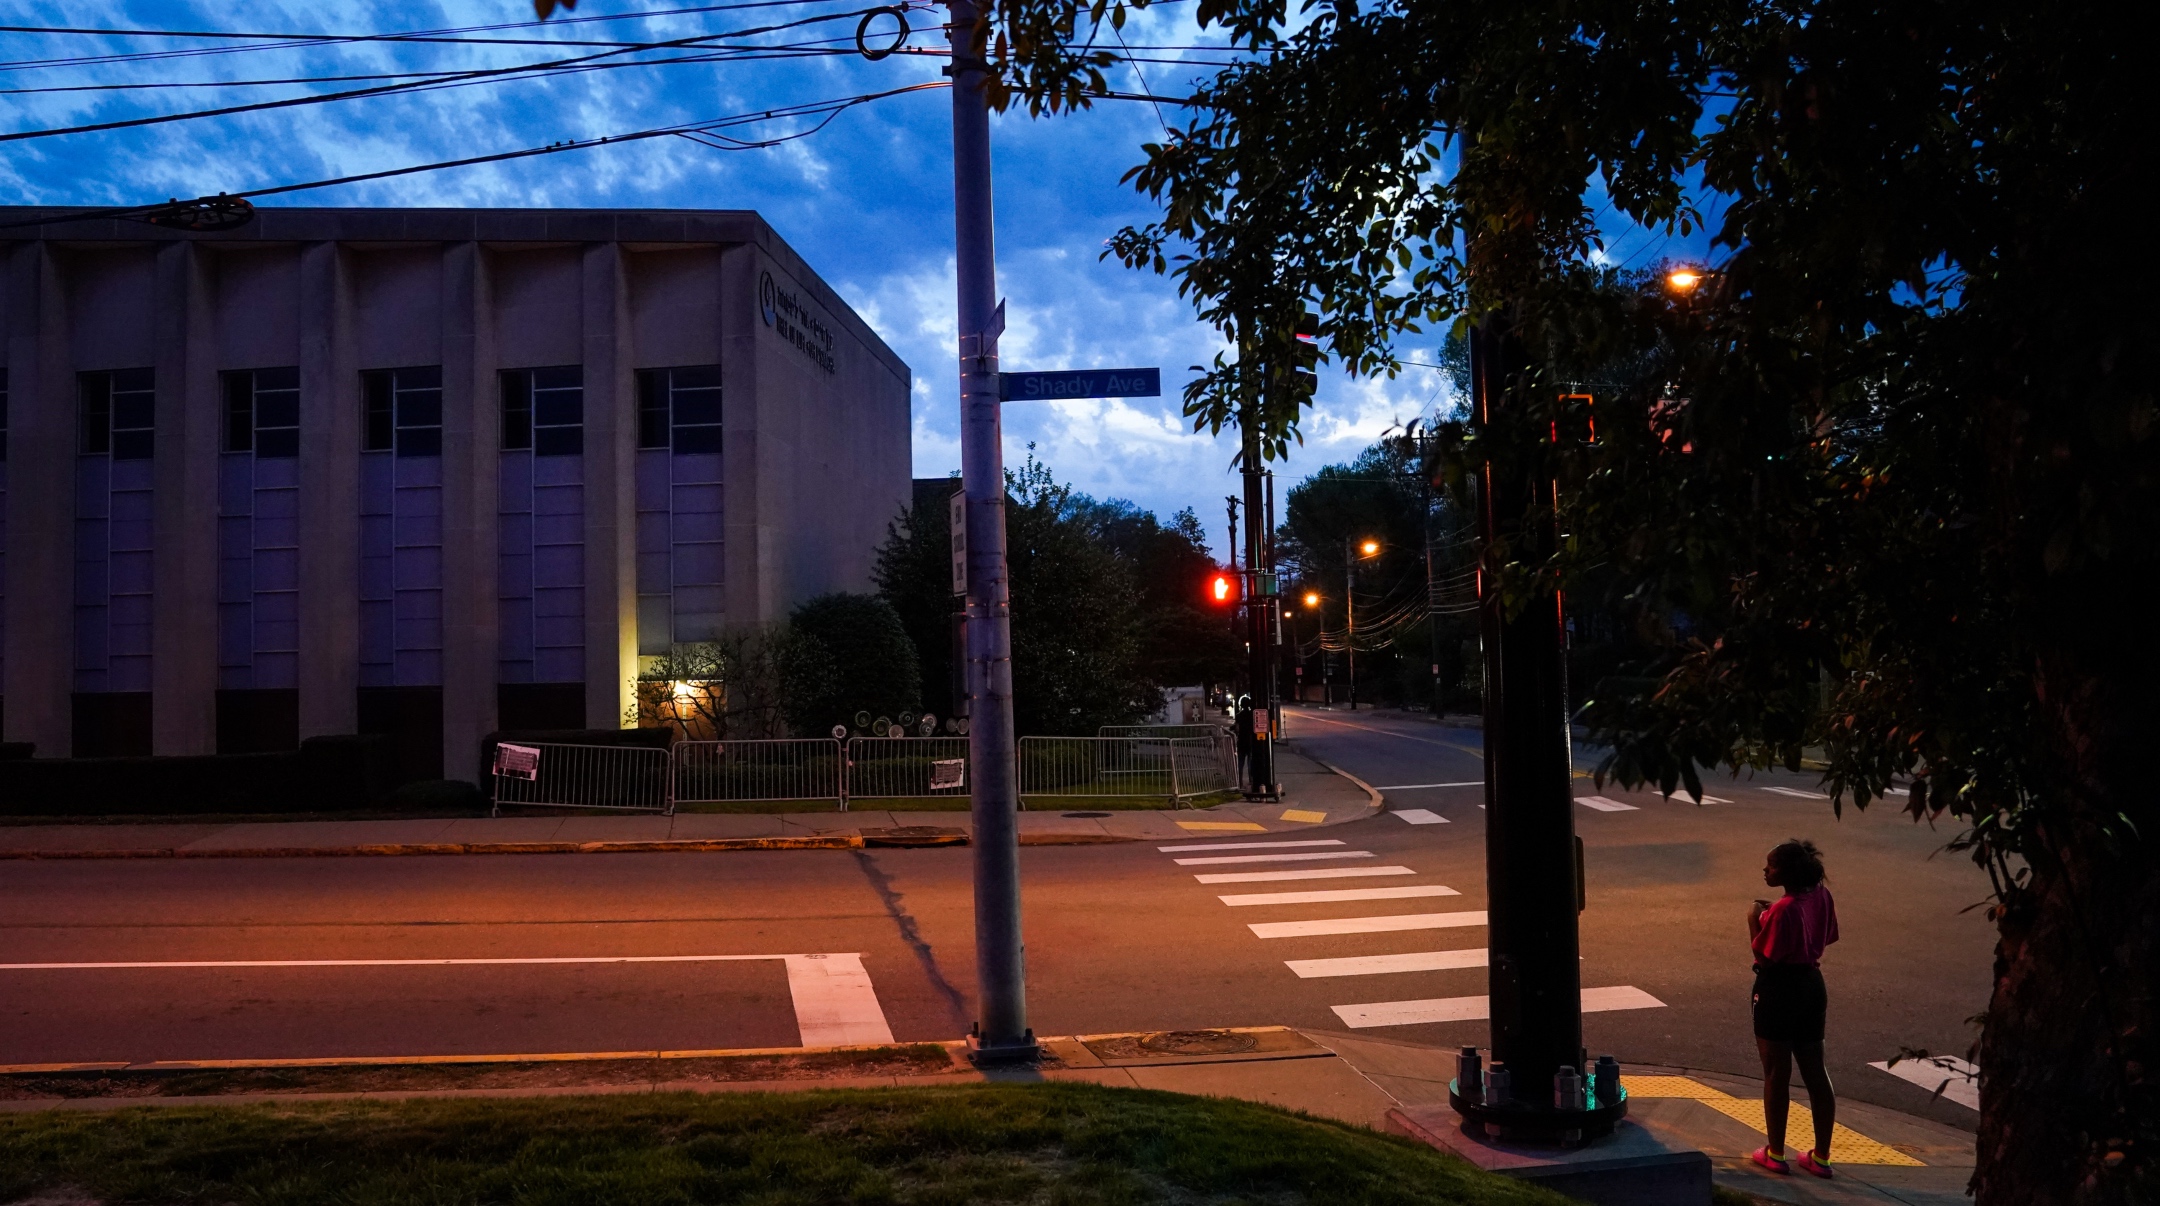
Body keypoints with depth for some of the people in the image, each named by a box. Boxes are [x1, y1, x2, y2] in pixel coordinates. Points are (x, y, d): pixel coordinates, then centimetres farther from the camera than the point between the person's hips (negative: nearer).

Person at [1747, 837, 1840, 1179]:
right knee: (1815, 1072, 13)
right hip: (1812, 985, 8)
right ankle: (1821, 1156, 19)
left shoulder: (1782, 910, -23)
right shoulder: (1821, 896, -1)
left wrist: (1755, 922, -9)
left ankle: (1775, 1154, 16)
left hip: (1779, 991, -8)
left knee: (1777, 1074, 5)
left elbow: (1764, 959, -18)